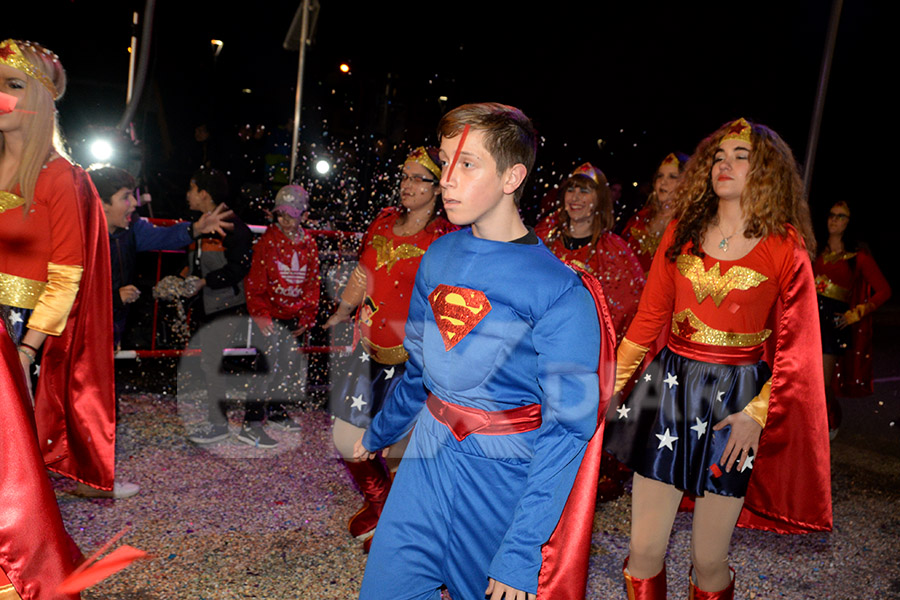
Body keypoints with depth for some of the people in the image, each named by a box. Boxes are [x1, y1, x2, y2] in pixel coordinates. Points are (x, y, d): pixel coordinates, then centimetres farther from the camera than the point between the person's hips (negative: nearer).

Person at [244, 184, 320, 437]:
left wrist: (307, 316, 6)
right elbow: (254, 282, -7)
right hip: (268, 316, -4)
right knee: (268, 364, -8)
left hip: (293, 316, 4)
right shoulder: (267, 241, -7)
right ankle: (254, 416, 8)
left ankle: (277, 412, 26)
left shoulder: (309, 245, 5)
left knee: (290, 364, 8)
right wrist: (259, 314, -13)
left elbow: (312, 283, 12)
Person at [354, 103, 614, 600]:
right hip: (426, 462, 5)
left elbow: (567, 429, -17)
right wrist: (379, 433, 27)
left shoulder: (559, 292, -17)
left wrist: (520, 554, -21)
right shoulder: (438, 258, 1)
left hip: (505, 477, -4)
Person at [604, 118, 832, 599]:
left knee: (709, 561, 8)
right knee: (644, 551, 6)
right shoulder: (681, 234, 6)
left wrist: (756, 414, -12)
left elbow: (794, 347, -2)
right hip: (669, 386, 2)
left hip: (737, 396, -2)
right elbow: (648, 318, 8)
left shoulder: (786, 248, -2)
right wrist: (610, 384, 7)